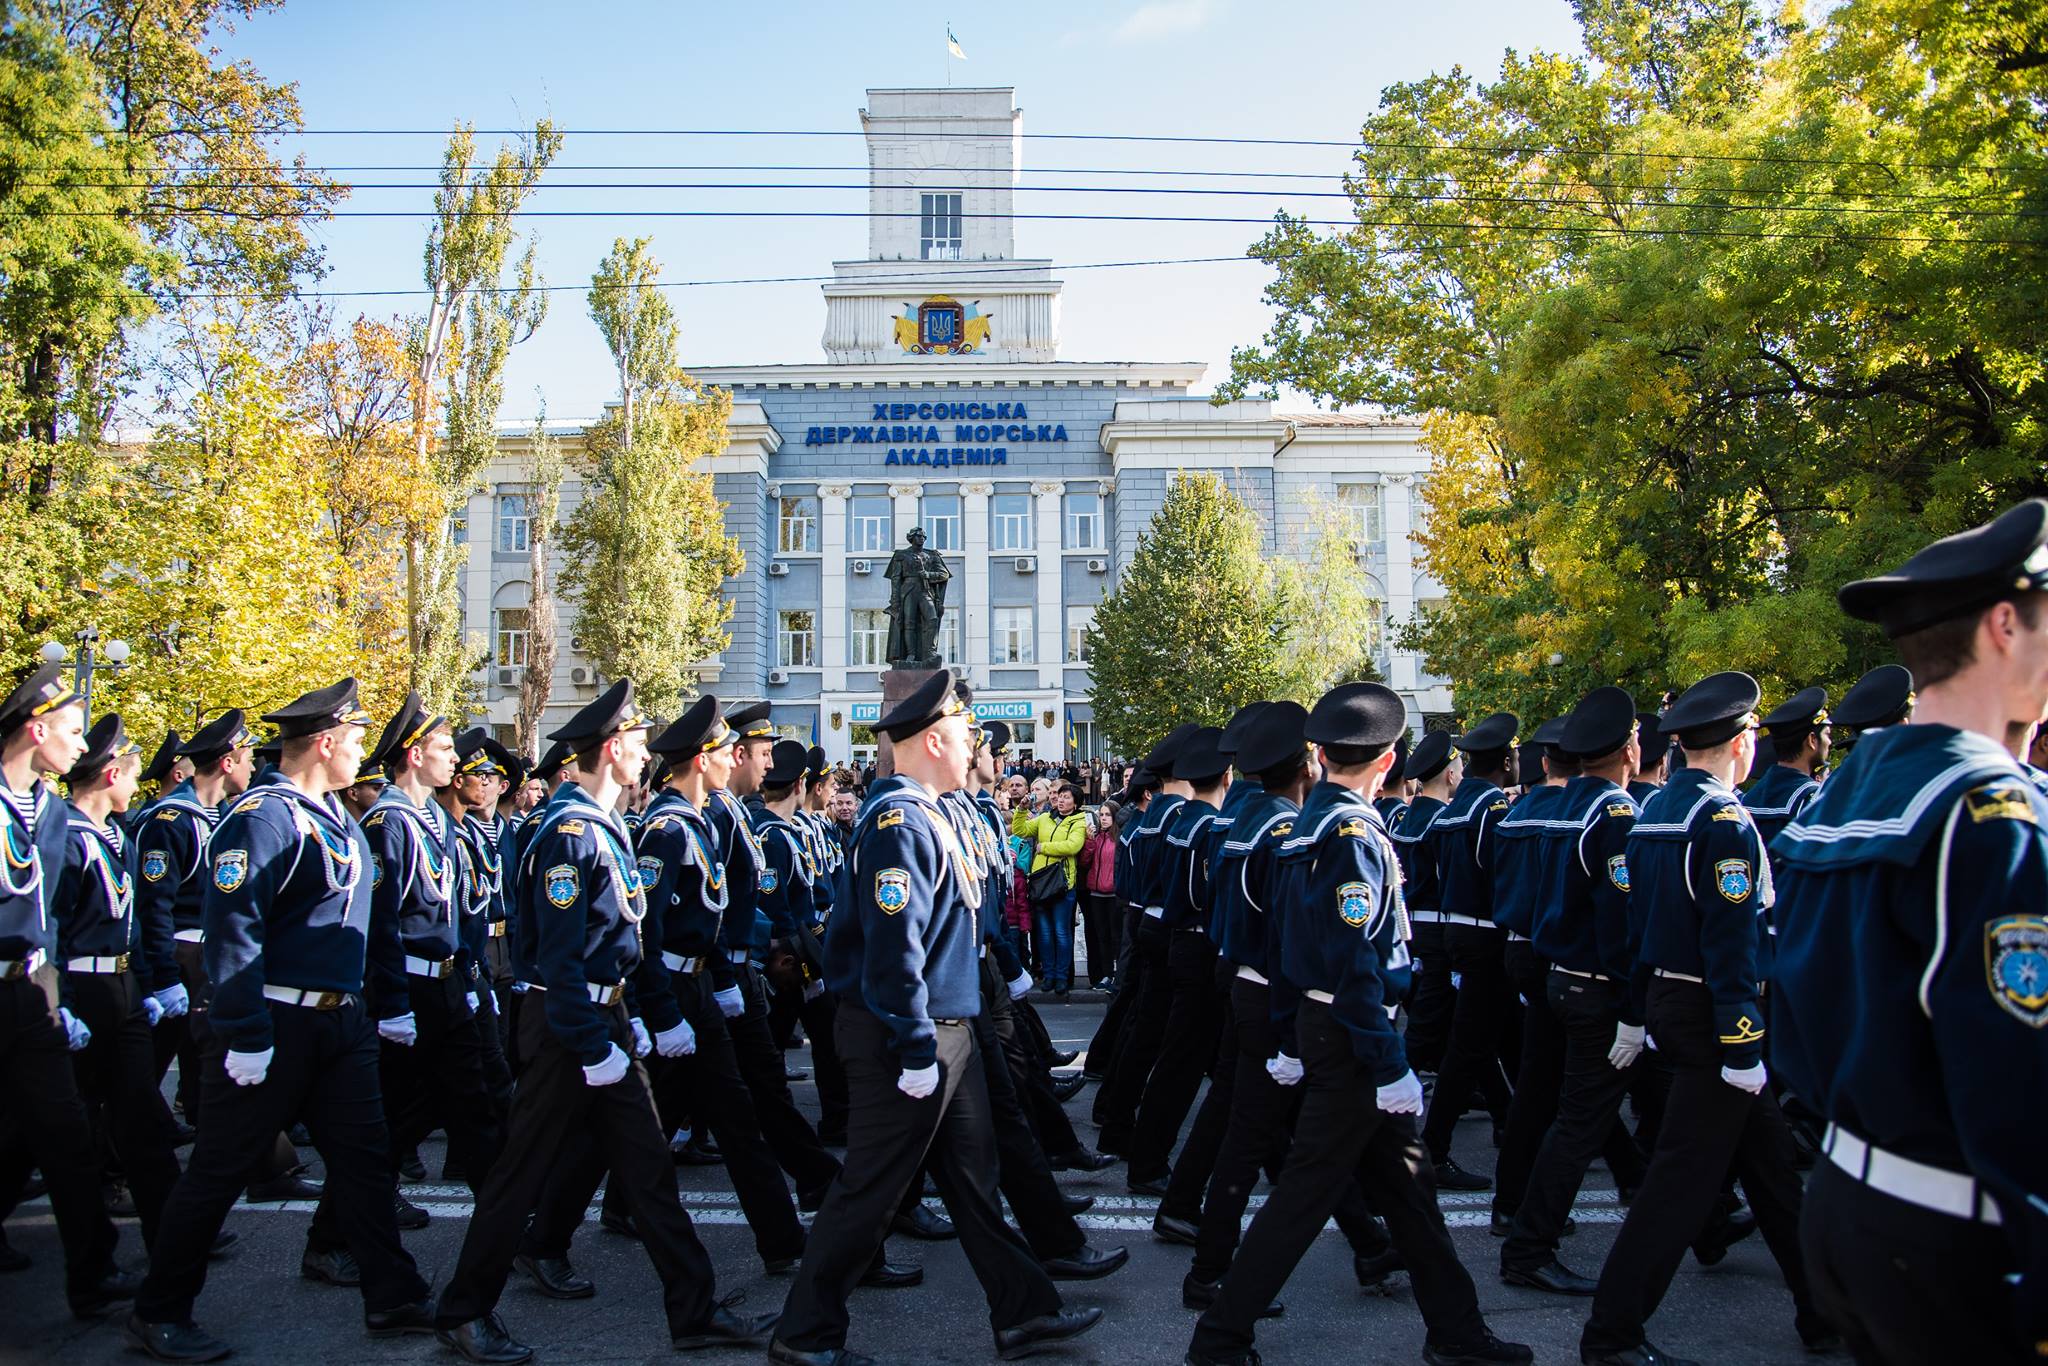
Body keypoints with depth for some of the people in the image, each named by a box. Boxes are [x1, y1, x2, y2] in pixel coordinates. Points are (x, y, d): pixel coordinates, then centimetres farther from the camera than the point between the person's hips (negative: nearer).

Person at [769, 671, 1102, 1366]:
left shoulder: (924, 815, 12)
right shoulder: (899, 821, -20)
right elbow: (893, 946, -25)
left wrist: (940, 1040, 19)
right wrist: (917, 1049, -22)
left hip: (946, 1030, 10)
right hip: (907, 1038, -10)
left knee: (974, 1176, 17)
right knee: (871, 1189, 2)